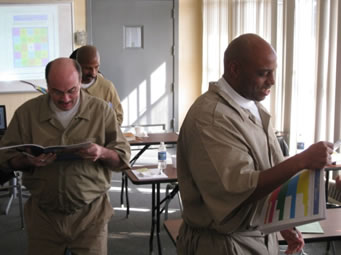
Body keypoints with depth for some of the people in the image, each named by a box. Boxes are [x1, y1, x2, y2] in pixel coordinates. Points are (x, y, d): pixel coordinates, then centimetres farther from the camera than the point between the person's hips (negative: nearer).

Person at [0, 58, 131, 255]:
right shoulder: (27, 112, -2)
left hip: (91, 213, -1)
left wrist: (103, 153, -24)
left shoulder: (102, 111, -5)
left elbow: (124, 157, -1)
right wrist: (28, 161, -19)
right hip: (43, 215, 1)